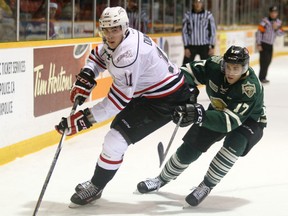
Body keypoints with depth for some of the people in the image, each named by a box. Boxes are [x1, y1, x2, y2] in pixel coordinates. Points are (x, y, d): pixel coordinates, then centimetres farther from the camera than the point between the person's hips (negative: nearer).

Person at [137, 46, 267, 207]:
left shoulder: (251, 87, -38)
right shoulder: (215, 65, -26)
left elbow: (230, 120, -44)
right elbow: (189, 71, -17)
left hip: (249, 120, -4)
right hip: (219, 111, 5)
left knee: (234, 144, -34)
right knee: (190, 148, 1)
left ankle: (207, 186, -16)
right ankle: (163, 178, 26)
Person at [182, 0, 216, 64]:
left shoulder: (208, 15, 0)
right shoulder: (188, 15, 1)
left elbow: (213, 31, 2)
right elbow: (184, 31, 3)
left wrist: (212, 47, -3)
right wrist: (186, 48, -2)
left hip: (204, 46, 0)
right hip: (191, 46, 0)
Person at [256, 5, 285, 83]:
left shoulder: (278, 22, 6)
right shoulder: (265, 21, -15)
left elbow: (281, 33, 3)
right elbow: (259, 32, -16)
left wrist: (276, 28, -18)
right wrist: (258, 44, -18)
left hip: (270, 45, 7)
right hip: (263, 44, -7)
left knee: (268, 60, 14)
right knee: (264, 60, -11)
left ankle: (263, 77, 25)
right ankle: (262, 78, -6)